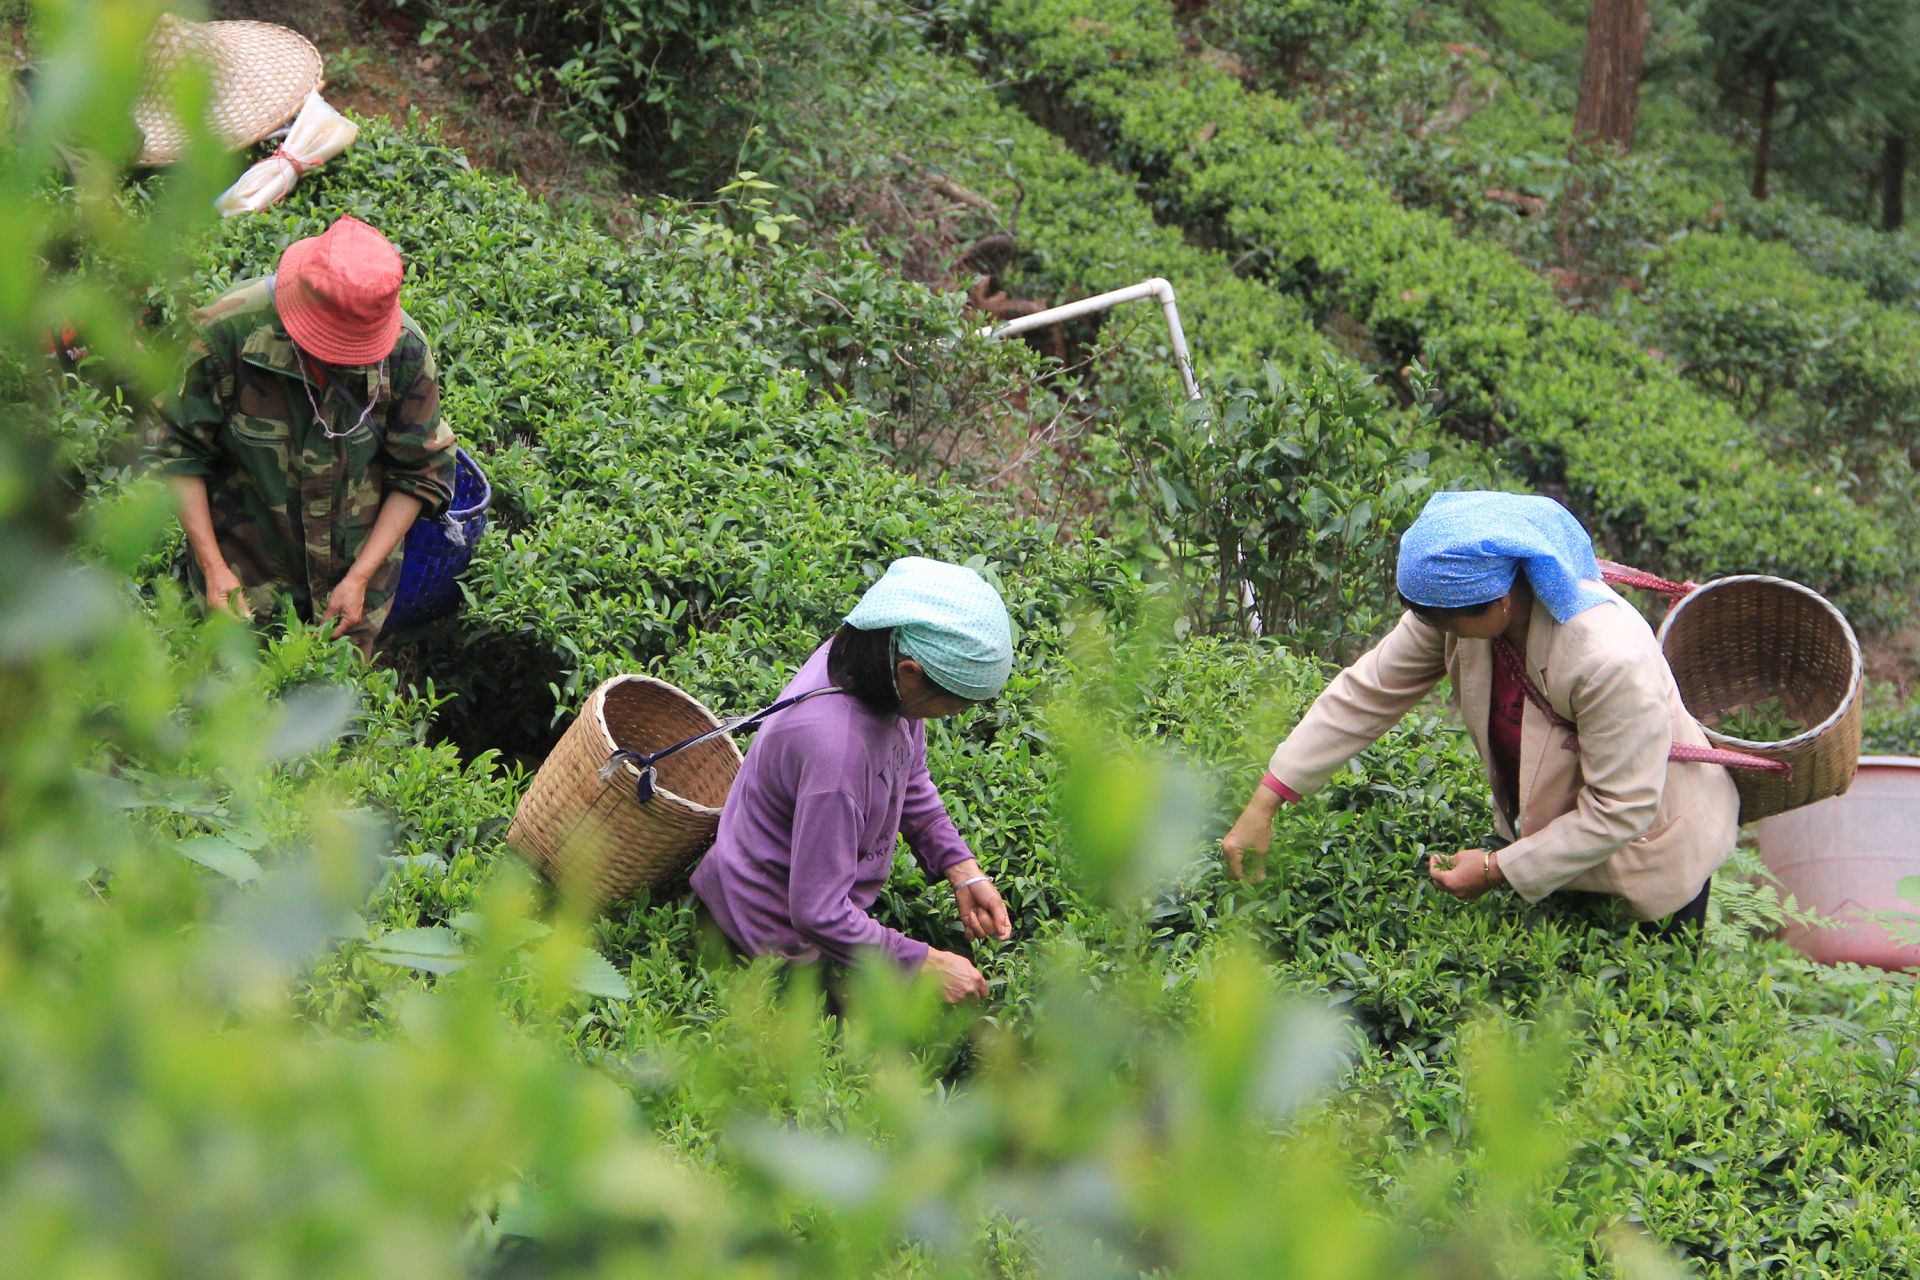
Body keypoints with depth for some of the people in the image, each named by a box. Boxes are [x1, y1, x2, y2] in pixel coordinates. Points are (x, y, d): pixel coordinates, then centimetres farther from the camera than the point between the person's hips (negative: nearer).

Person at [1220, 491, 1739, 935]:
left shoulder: (1610, 658, -41)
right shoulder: (1461, 600, -22)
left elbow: (1621, 809, -32)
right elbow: (1366, 694, -14)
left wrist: (1499, 870, -27)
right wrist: (1263, 805, -16)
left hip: (1648, 847, -6)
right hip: (1547, 827, 6)